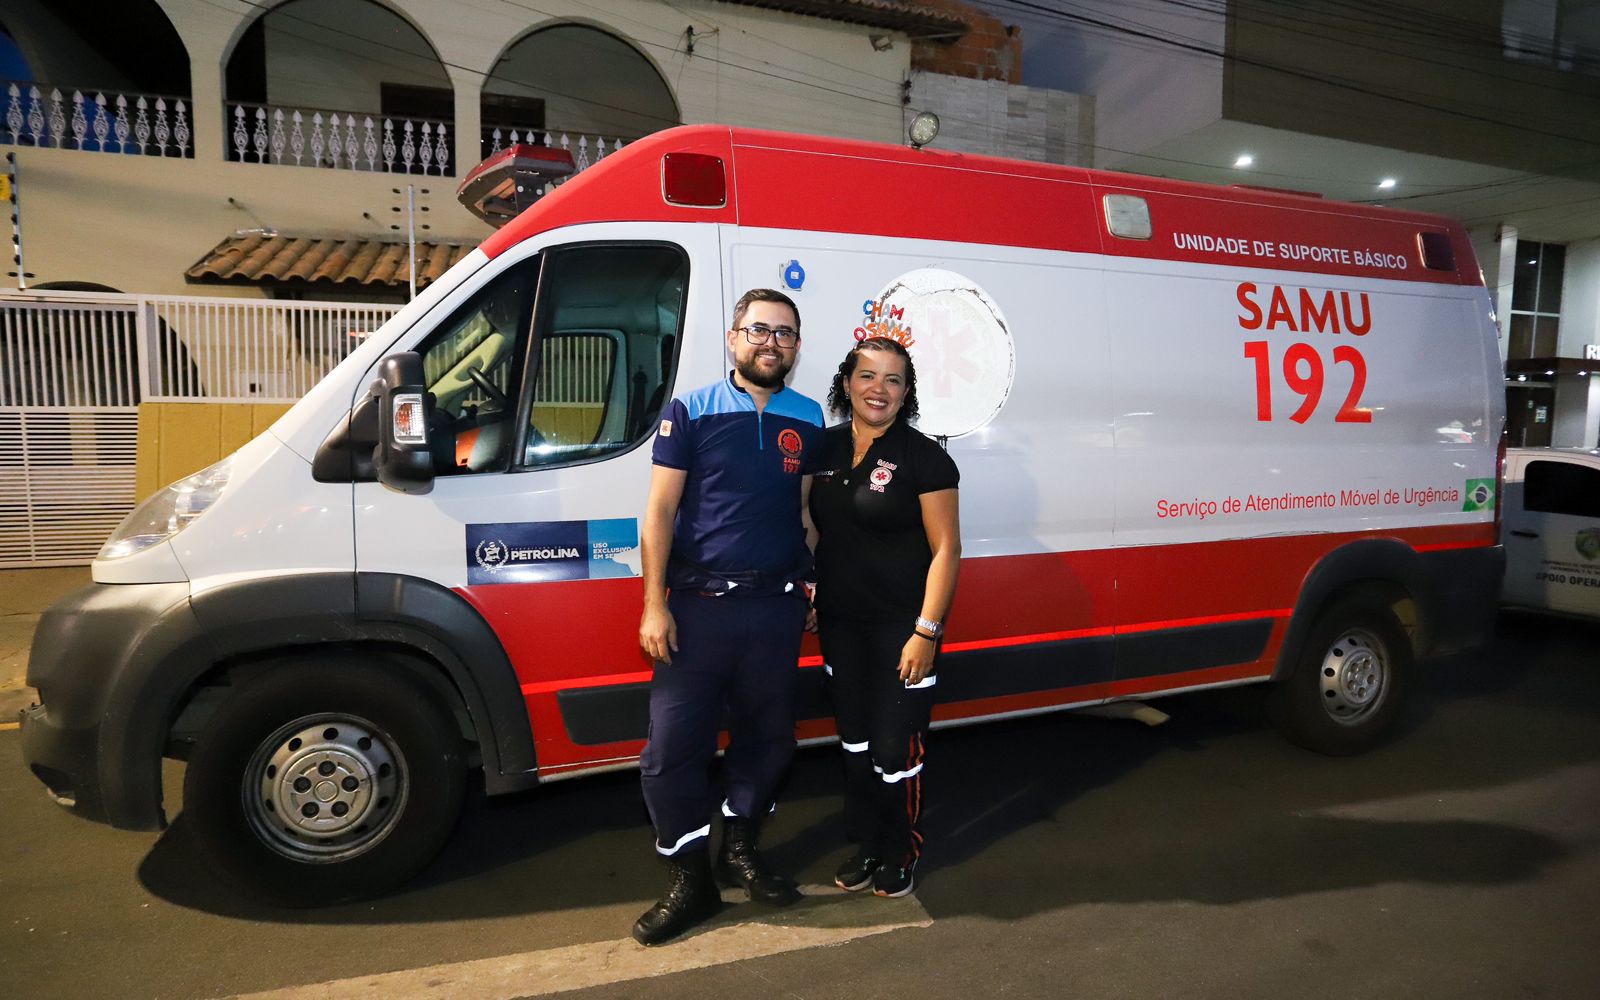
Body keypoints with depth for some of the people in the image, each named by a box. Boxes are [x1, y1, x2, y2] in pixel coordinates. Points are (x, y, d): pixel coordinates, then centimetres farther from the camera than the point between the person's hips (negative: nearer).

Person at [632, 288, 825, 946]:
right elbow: (660, 512, -4)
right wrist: (655, 605, -9)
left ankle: (739, 848, 36)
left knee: (767, 738, 14)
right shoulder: (690, 412, -2)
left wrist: (809, 579, 9)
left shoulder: (807, 420, 8)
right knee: (672, 747, -2)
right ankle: (690, 881, 16)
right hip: (699, 607, -3)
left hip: (777, 608, 3)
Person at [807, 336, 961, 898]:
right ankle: (865, 845, 34)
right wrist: (809, 599, 10)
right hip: (840, 625, 5)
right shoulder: (825, 449, 6)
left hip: (900, 628, -5)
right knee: (855, 741, 15)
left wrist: (925, 631, -16)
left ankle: (900, 853, 25)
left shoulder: (922, 457, -10)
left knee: (896, 751, 1)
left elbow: (945, 549, -11)